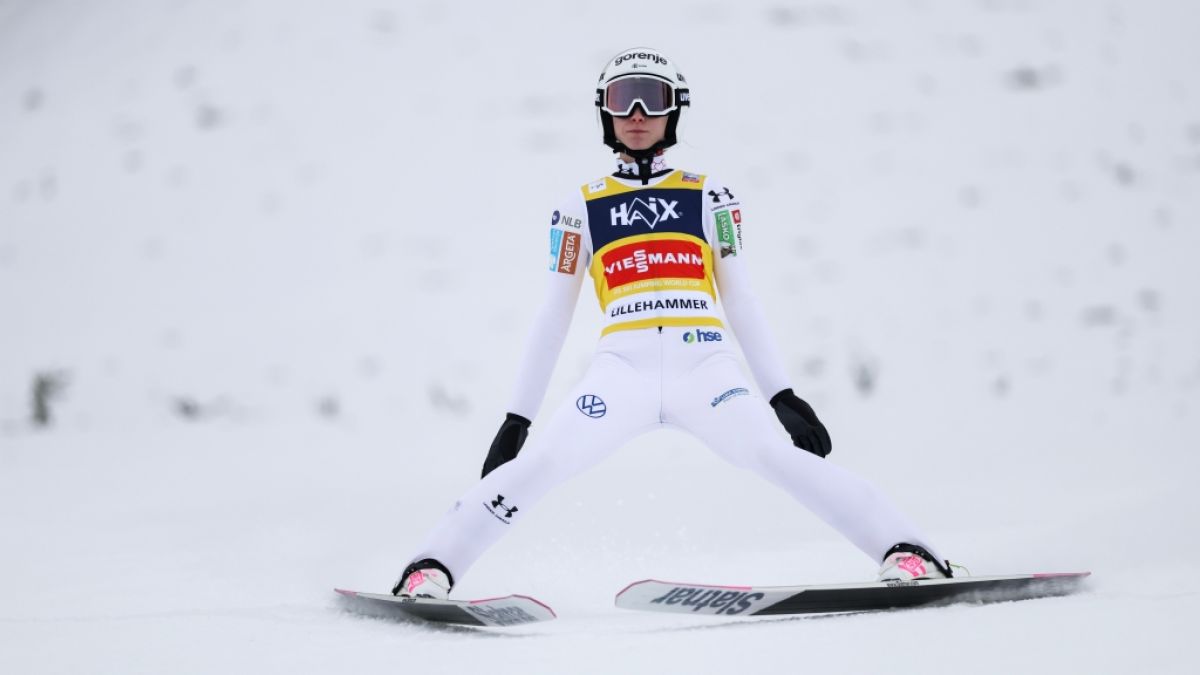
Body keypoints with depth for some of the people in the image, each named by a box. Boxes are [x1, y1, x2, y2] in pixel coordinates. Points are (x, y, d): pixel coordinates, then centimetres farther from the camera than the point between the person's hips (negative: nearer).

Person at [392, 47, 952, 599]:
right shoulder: (580, 209, 17)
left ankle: (907, 553, -26)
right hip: (622, 370, 0)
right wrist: (517, 417, 14)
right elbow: (553, 318, 19)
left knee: (780, 458, -24)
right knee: (537, 465, -21)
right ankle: (430, 572, -19)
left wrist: (783, 396, 10)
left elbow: (739, 302, 18)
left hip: (704, 367, 0)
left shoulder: (710, 198, 17)